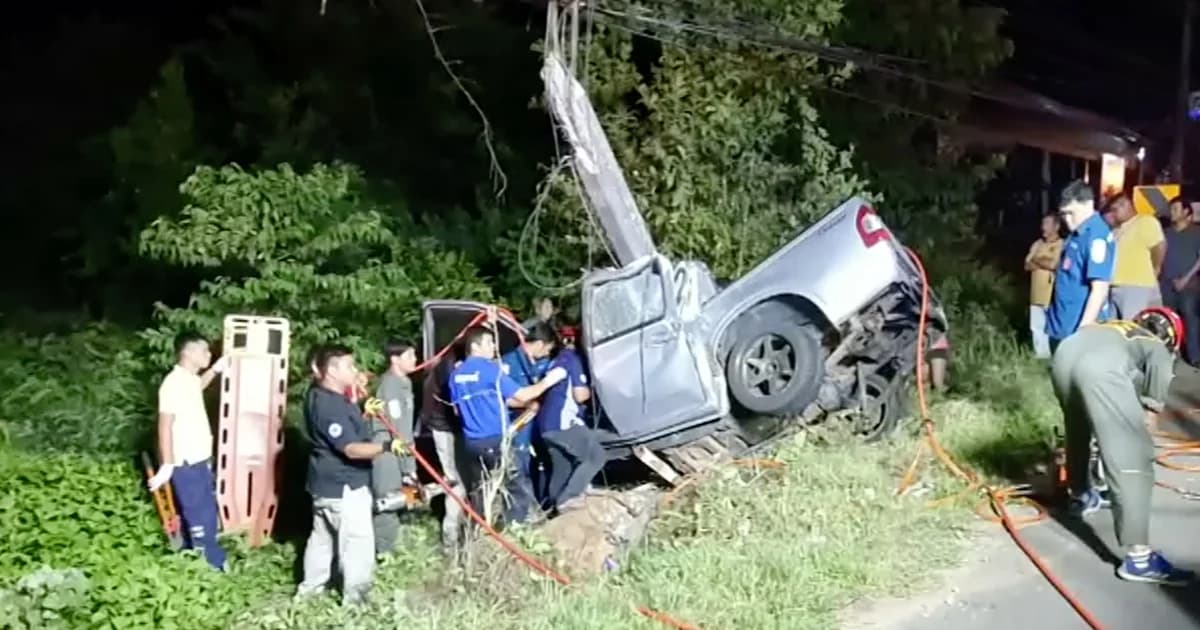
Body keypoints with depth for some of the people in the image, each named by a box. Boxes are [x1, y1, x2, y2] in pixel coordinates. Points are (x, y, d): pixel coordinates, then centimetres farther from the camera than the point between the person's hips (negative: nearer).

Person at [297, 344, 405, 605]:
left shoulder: (325, 398, 8)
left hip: (329, 483, 11)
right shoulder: (329, 405, -26)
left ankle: (310, 588, 35)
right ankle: (355, 600, 1)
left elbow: (349, 427, 22)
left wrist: (365, 411, 8)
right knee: (359, 542, -5)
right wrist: (386, 446, -41)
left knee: (322, 536, 22)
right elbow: (351, 448, -31)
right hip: (344, 486, -11)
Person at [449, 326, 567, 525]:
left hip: (473, 441, 8)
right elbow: (520, 396, -11)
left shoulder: (456, 374, 9)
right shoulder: (490, 368, -13)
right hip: (496, 440, -7)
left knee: (482, 490, 16)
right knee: (520, 488, 0)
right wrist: (548, 380, -1)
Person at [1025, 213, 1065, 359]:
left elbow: (1054, 264, -16)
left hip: (1052, 295, -7)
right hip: (1037, 294, 7)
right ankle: (1040, 357, 19)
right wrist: (1045, 263, -8)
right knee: (1037, 328, 10)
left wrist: (1037, 260, -1)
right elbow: (1027, 265, 7)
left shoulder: (1061, 244, -5)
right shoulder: (1037, 244, 14)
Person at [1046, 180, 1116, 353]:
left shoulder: (1096, 235, -18)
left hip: (1077, 331, -9)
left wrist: (1083, 331, -24)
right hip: (1060, 328, 9)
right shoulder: (1076, 234, 10)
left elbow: (1100, 289, -23)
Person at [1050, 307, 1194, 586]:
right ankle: (1138, 557, -5)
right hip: (1100, 371, -6)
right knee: (1132, 461, -1)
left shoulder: (1115, 328, 44)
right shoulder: (1159, 350, 30)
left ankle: (1082, 497, 55)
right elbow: (1151, 405, 19)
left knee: (1078, 432, 34)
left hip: (1064, 355, 6)